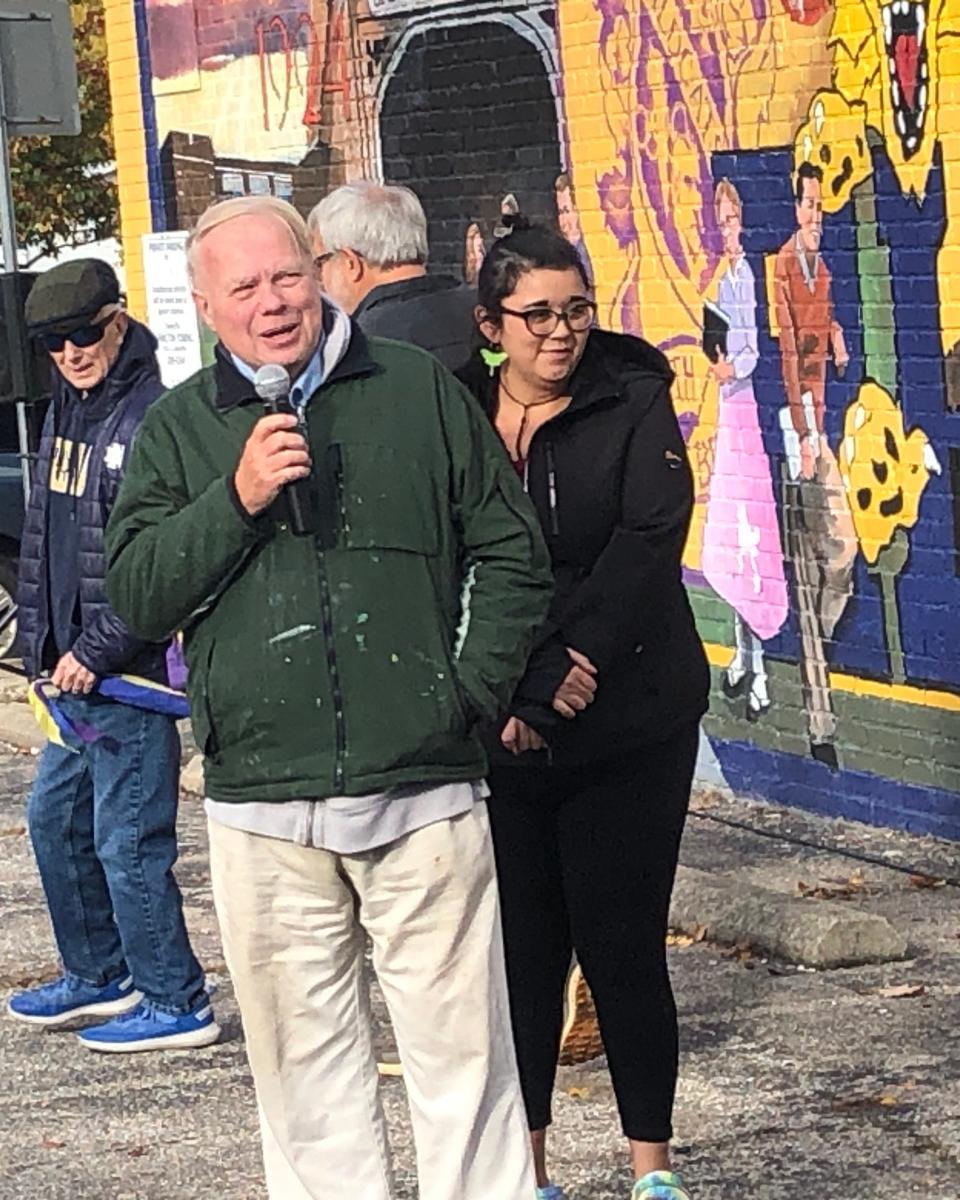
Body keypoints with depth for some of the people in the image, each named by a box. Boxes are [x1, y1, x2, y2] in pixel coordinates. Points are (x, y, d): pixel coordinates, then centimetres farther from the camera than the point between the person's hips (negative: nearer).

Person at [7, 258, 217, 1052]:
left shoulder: (155, 420, -16)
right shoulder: (68, 411, 12)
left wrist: (97, 651, -18)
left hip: (131, 669, -10)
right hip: (75, 668, 10)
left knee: (127, 840, -6)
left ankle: (175, 1002, 5)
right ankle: (99, 974, 33)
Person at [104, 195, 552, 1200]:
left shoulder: (419, 390, 6)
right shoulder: (179, 429, 9)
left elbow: (512, 554, 10)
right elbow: (134, 595, 1)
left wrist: (474, 690, 1)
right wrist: (236, 499, -11)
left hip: (424, 792, -1)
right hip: (263, 809, 1)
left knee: (461, 1045, 0)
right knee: (303, 1060, 7)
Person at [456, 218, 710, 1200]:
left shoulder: (633, 401, 0)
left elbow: (650, 540, -11)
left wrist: (571, 670, -19)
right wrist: (511, 695, -13)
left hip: (628, 726, -2)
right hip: (501, 737, 2)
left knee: (622, 944, -1)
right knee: (522, 946, 5)